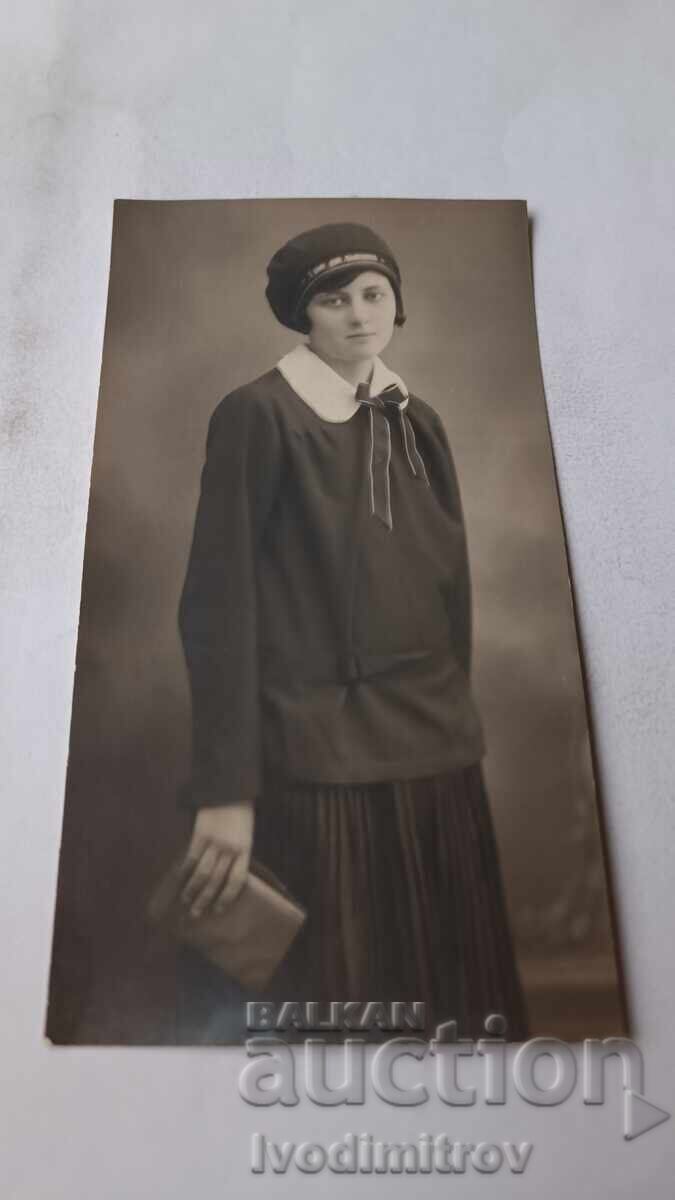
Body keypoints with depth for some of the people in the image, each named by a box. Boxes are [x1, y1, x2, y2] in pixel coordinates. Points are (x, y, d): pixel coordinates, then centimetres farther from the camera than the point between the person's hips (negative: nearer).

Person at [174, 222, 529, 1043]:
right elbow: (218, 602, -13)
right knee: (325, 997, 6)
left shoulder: (419, 423, 11)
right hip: (316, 763, -6)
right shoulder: (257, 415, -7)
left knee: (449, 987, 17)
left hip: (437, 755, 7)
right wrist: (226, 789, -18)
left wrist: (452, 715, 16)